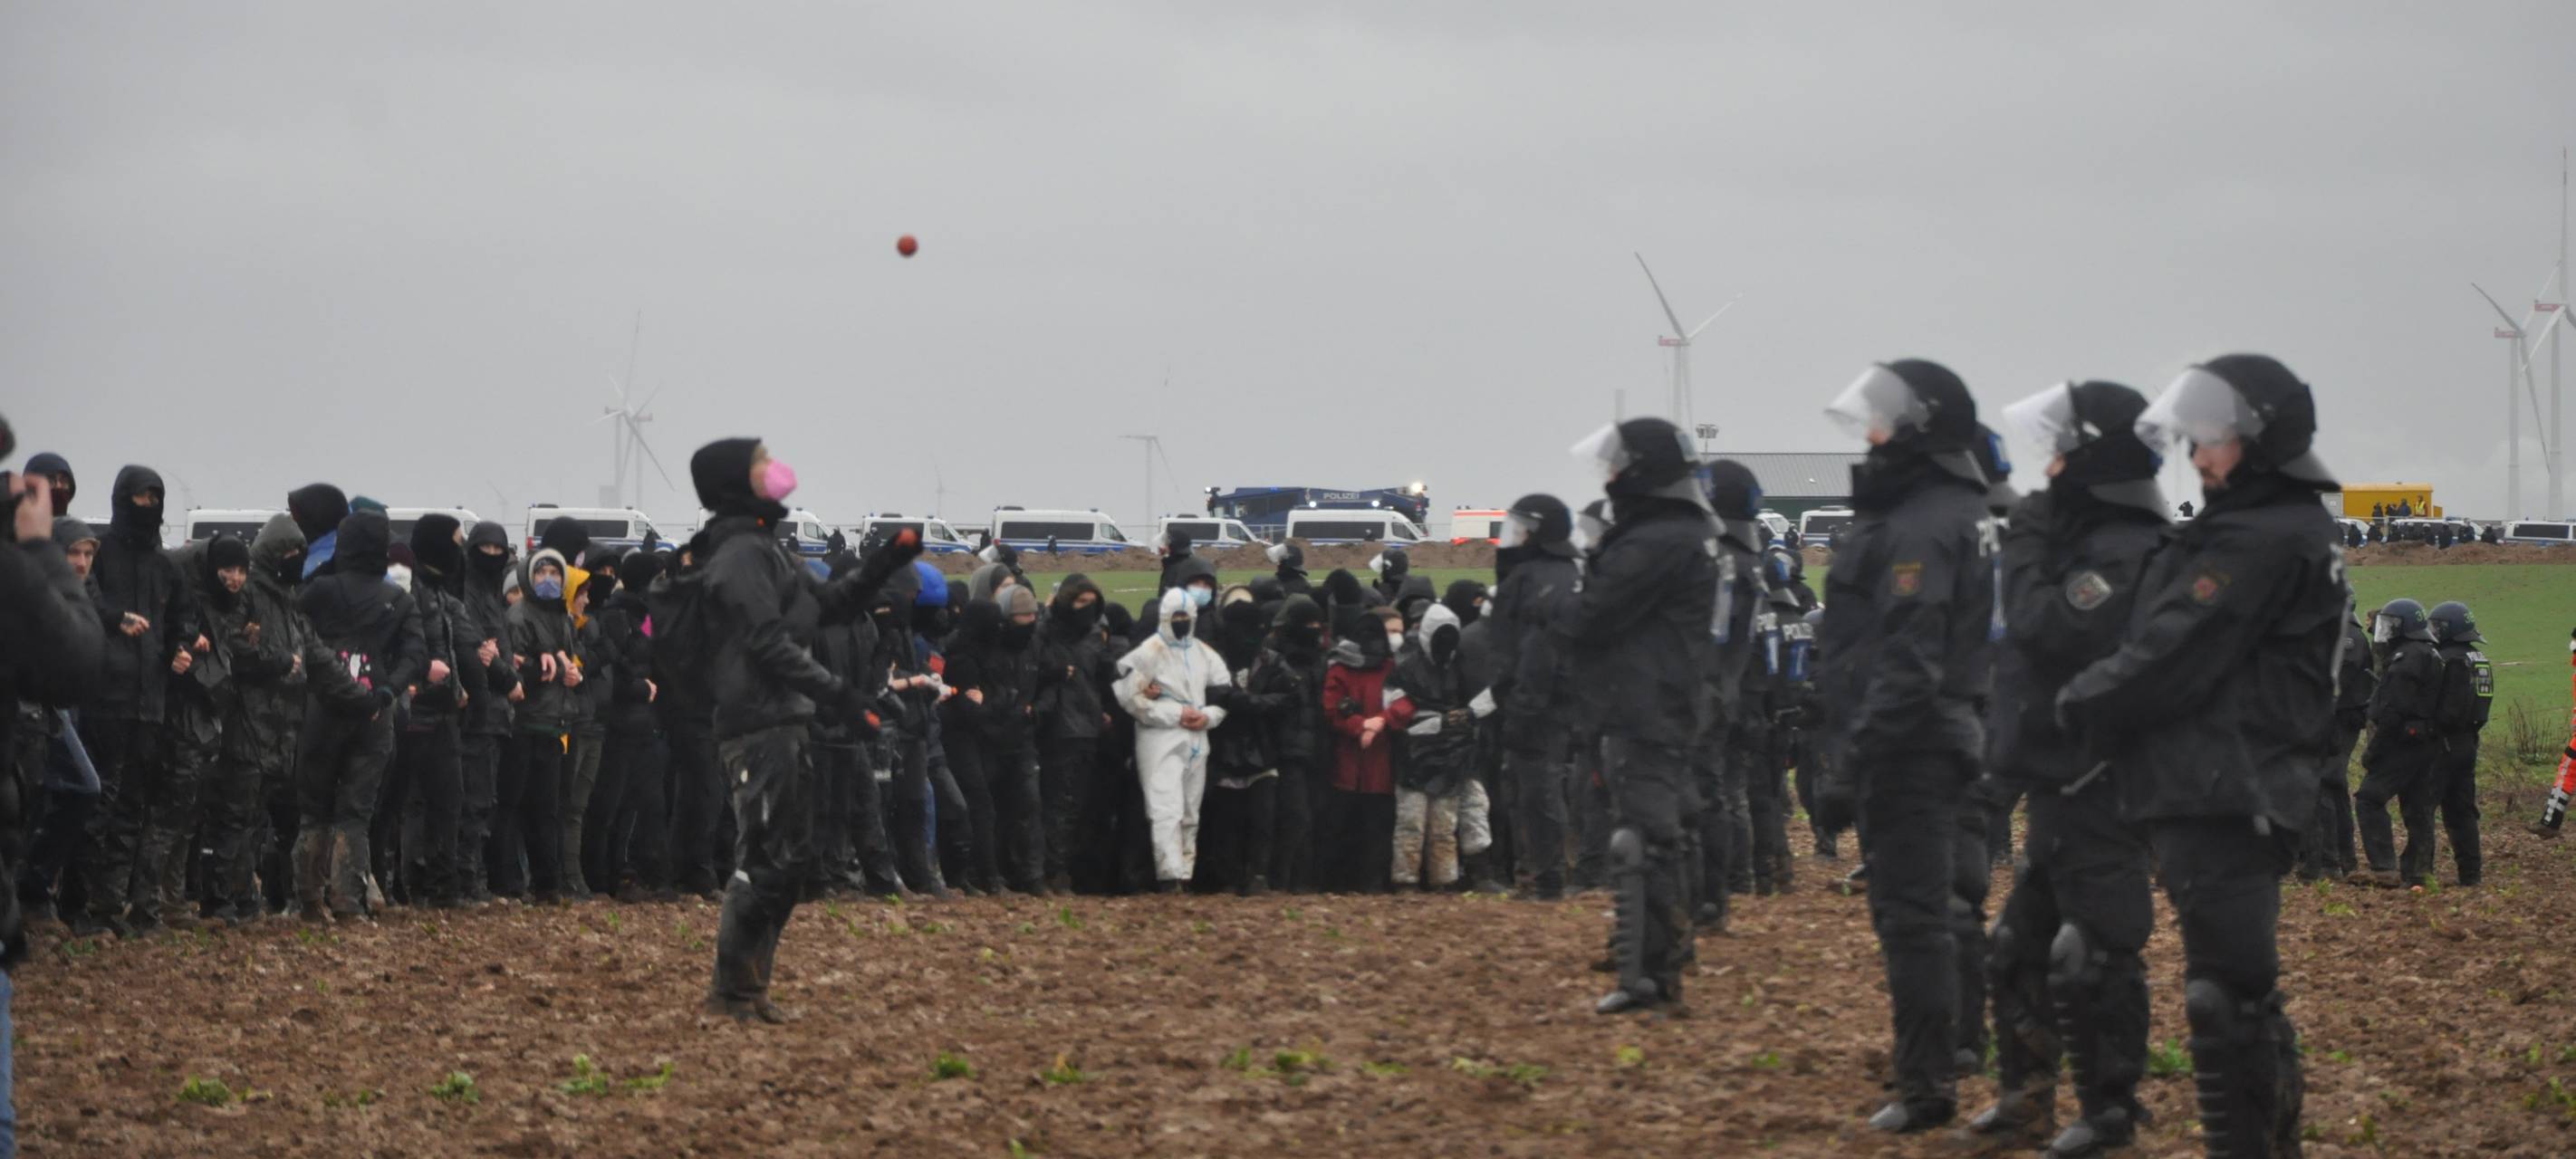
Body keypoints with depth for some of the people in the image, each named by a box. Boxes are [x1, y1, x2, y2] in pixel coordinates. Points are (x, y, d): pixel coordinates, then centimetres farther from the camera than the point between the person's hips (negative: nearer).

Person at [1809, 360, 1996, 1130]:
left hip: (1907, 749, -10)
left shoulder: (1919, 528, -17)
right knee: (1921, 913, 16)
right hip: (1941, 742, 10)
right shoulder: (1959, 513, 15)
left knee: (1911, 916, -6)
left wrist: (1852, 767, -22)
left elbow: (1907, 667, -23)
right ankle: (1932, 1066, 23)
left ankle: (1926, 1088, -3)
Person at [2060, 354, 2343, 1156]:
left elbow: (2170, 660, -16)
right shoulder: (2293, 531, 18)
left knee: (2223, 992, -9)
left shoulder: (2261, 541, -15)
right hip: (2243, 796, 11)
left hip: (2219, 798, -11)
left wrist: (2080, 705, -3)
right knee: (2248, 991, 16)